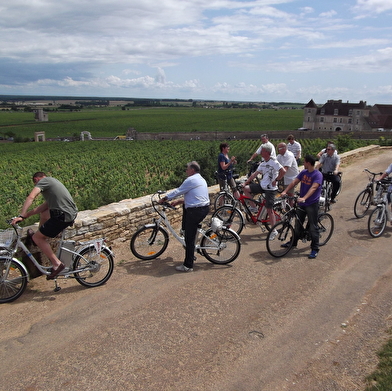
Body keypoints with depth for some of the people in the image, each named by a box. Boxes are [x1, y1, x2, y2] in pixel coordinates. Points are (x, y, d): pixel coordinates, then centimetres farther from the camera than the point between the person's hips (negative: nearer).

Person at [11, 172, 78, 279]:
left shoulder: (44, 180, 1)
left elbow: (31, 197, -15)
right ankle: (40, 239, 38)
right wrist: (27, 214, 18)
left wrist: (21, 216, -17)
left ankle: (56, 264, 2)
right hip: (71, 213, 9)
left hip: (63, 216, -9)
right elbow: (45, 205, 23)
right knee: (43, 213, 30)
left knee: (36, 237, 3)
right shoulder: (53, 181, 28)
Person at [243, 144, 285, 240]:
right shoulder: (263, 163, 11)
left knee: (269, 210, -4)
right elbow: (255, 174, 13)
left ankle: (274, 231, 8)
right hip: (262, 185, 8)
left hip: (270, 188, -8)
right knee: (246, 188, -6)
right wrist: (246, 182, 7)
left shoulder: (273, 162, -15)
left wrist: (276, 180, -17)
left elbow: (283, 171, -25)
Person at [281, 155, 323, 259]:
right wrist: (285, 191, -12)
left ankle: (315, 249, 7)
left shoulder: (318, 175, -15)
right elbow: (294, 182, 1)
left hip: (312, 204, -7)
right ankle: (293, 242, 34)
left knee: (313, 227, -1)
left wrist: (304, 198, -41)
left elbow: (313, 188, -28)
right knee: (298, 224, 18)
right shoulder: (303, 172, 6)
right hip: (301, 203, 7)